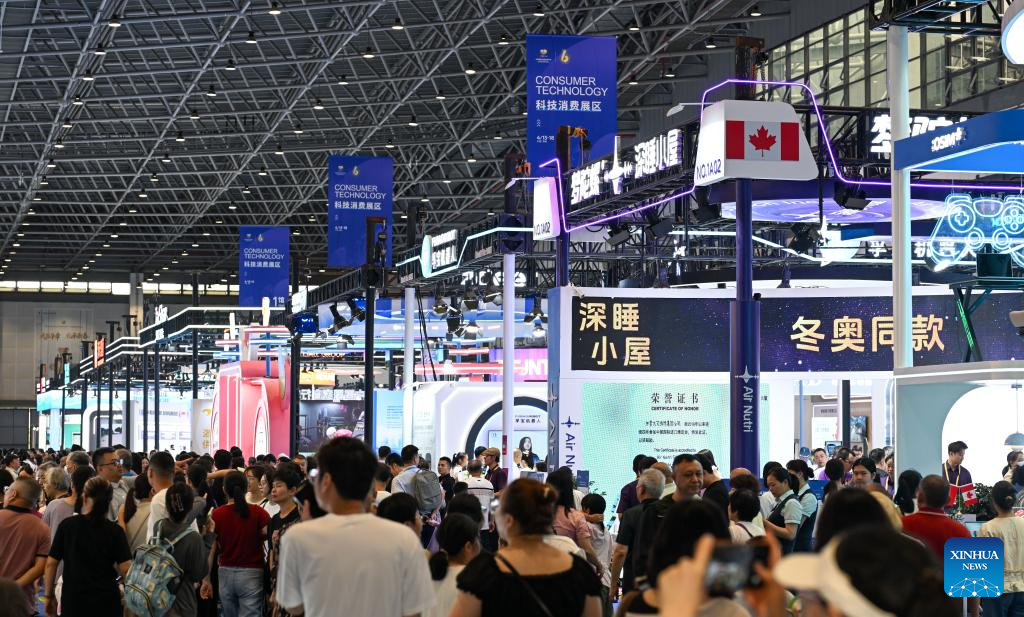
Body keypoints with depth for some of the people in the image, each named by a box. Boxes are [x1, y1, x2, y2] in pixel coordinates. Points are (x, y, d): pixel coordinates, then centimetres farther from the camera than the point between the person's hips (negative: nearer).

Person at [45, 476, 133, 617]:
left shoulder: (67, 525, -2)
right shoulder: (115, 531, -5)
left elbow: (51, 563, -1)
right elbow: (126, 569, -11)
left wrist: (49, 596, 9)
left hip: (73, 601, 1)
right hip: (106, 602, -1)